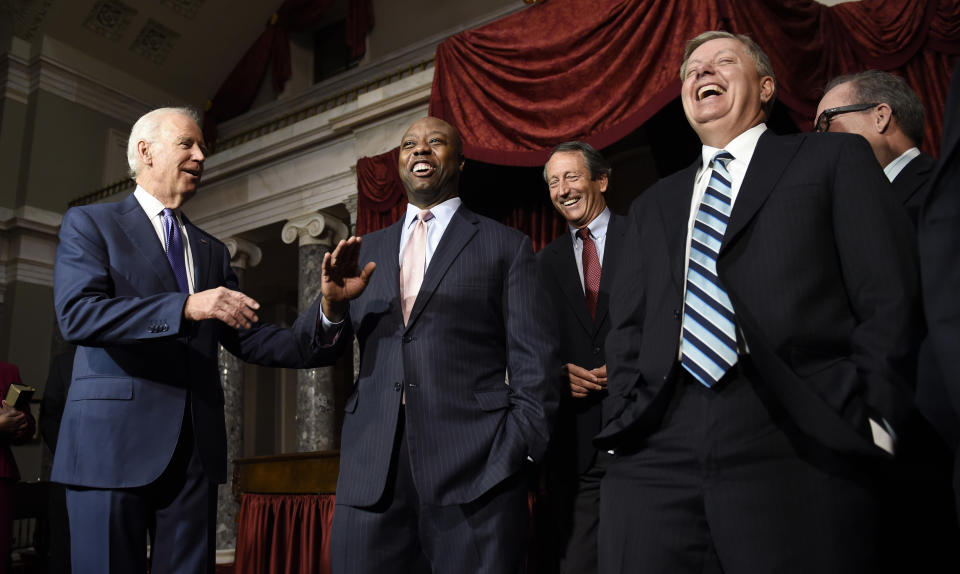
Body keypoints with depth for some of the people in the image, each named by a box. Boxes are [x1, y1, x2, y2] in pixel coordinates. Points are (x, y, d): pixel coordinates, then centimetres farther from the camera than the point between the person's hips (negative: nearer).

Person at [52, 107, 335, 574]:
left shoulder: (213, 251, 18)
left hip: (197, 447, 5)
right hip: (114, 442, -4)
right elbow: (76, 313, -13)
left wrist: (316, 332, -7)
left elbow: (248, 339, 11)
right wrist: (187, 306, -24)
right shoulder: (88, 224, 4)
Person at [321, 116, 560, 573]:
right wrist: (332, 305, -7)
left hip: (473, 470, -2)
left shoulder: (506, 246, 7)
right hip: (370, 475, 3)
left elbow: (534, 364, 1)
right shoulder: (367, 251, 17)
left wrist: (513, 458, -9)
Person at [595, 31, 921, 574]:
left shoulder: (834, 158, 12)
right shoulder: (653, 205, 23)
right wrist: (623, 425, 3)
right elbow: (628, 329, 17)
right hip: (655, 452, 4)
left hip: (800, 446, -3)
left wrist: (868, 422, -8)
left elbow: (890, 300, 2)